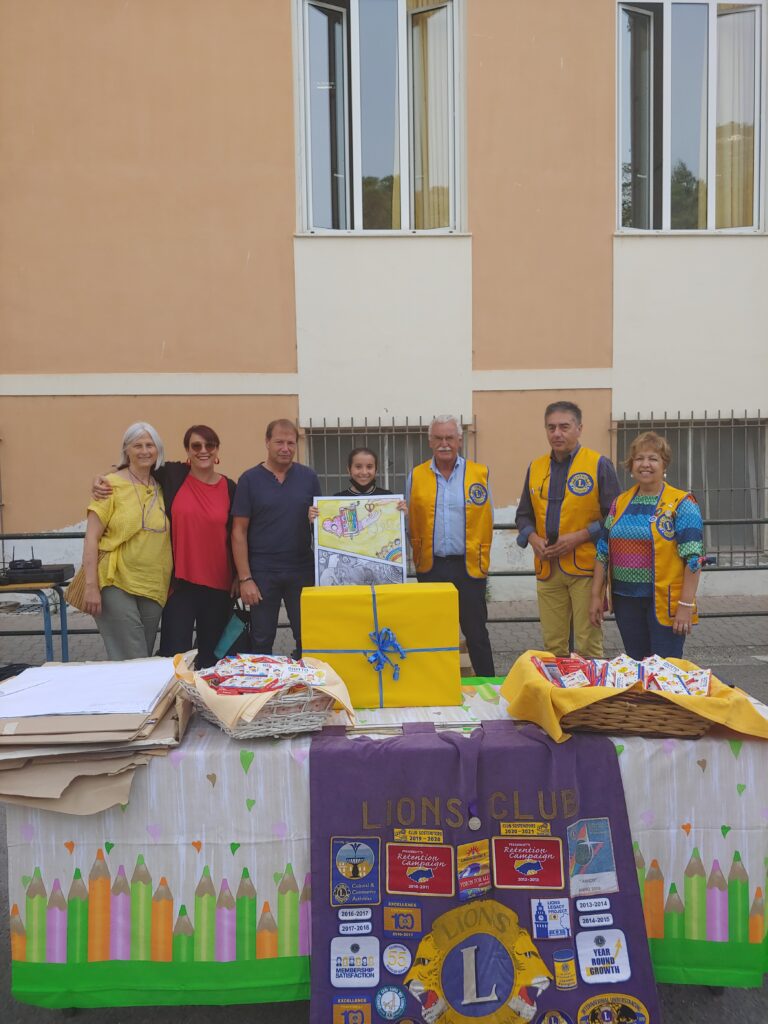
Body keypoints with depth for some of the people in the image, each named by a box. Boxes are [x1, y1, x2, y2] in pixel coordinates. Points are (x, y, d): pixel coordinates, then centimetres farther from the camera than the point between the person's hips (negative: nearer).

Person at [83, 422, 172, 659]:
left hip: (154, 588, 5)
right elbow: (91, 538, -7)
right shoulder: (112, 485, -5)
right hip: (116, 584, -5)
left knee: (145, 659, 12)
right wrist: (91, 586, -14)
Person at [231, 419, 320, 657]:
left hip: (302, 570, 2)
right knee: (261, 642, 9)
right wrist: (245, 578, -8)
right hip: (262, 573, -1)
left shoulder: (309, 477, 4)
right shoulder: (250, 479, -2)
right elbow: (239, 532, -3)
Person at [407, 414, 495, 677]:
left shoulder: (479, 473, 3)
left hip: (468, 566, -2)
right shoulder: (416, 476, 6)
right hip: (430, 567, 2)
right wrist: (417, 558, 3)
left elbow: (486, 521, 3)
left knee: (476, 632, 5)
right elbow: (409, 522, 9)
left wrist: (482, 560, 0)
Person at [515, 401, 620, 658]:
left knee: (588, 643, 1)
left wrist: (579, 536, -14)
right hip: (546, 568, 4)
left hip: (585, 567, -4)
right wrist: (532, 538, -3)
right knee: (553, 644, 10)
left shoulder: (599, 465, -2)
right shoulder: (535, 467, 11)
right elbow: (523, 515, 18)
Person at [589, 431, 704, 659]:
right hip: (625, 599, 5)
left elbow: (693, 557, -10)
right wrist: (596, 595, 7)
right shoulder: (620, 503, 9)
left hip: (665, 601, -4)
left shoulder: (681, 503, -5)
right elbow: (603, 551, 11)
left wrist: (686, 604, -15)